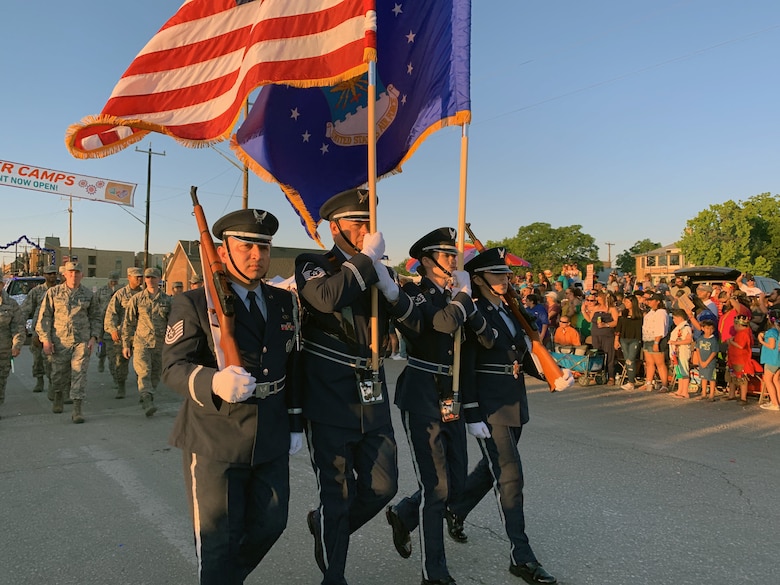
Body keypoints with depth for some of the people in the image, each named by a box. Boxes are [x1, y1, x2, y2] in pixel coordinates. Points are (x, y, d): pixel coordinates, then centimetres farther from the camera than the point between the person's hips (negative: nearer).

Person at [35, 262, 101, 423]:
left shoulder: (88, 295, 4)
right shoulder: (53, 292, 1)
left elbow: (95, 317, 10)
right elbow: (44, 317, 2)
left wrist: (94, 337, -1)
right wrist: (45, 340, -5)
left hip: (81, 341, -1)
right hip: (59, 341, 1)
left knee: (79, 374, -7)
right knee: (58, 374, 11)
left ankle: (78, 411, -6)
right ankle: (58, 398, 42)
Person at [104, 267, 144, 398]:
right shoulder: (120, 294, 2)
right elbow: (111, 313, -5)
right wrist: (113, 329, -17)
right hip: (122, 334, -1)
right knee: (120, 361, 5)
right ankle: (120, 389, 17)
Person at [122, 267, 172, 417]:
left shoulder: (167, 300, 7)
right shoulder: (136, 299, 4)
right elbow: (128, 323, 7)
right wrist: (125, 344, 4)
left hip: (160, 343, 2)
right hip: (141, 341, -2)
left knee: (155, 375, 10)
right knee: (144, 372, -16)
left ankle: (146, 398, 29)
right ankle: (148, 403, -23)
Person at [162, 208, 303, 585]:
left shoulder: (285, 303, 7)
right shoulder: (194, 304, -9)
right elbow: (173, 367, -15)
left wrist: (295, 423, 12)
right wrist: (214, 383, -36)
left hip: (272, 440, 5)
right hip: (214, 441, -5)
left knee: (270, 524, 17)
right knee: (218, 537, 8)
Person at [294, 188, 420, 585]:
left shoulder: (376, 272, 11)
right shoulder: (312, 266, -5)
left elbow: (416, 323, 3)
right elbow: (327, 298, -29)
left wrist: (390, 288, -13)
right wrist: (367, 258, -19)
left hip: (373, 402, 6)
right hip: (330, 404, -5)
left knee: (382, 488, 10)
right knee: (338, 497, 4)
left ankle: (324, 525, 37)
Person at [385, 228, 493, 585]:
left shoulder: (454, 297, 11)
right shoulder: (414, 293, -9)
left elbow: (487, 339, 5)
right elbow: (444, 323, -28)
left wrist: (465, 298, -1)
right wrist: (463, 293, -12)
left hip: (451, 399, 7)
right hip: (421, 398, -7)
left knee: (457, 481, 13)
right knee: (436, 486, -3)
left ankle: (403, 515, 39)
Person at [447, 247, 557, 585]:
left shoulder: (509, 313, 12)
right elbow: (465, 369, -16)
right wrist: (473, 416, -18)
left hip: (514, 405, 8)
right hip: (489, 407, -8)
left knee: (492, 468, 20)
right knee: (510, 477, -5)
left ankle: (456, 510, 44)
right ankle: (521, 558, 6)